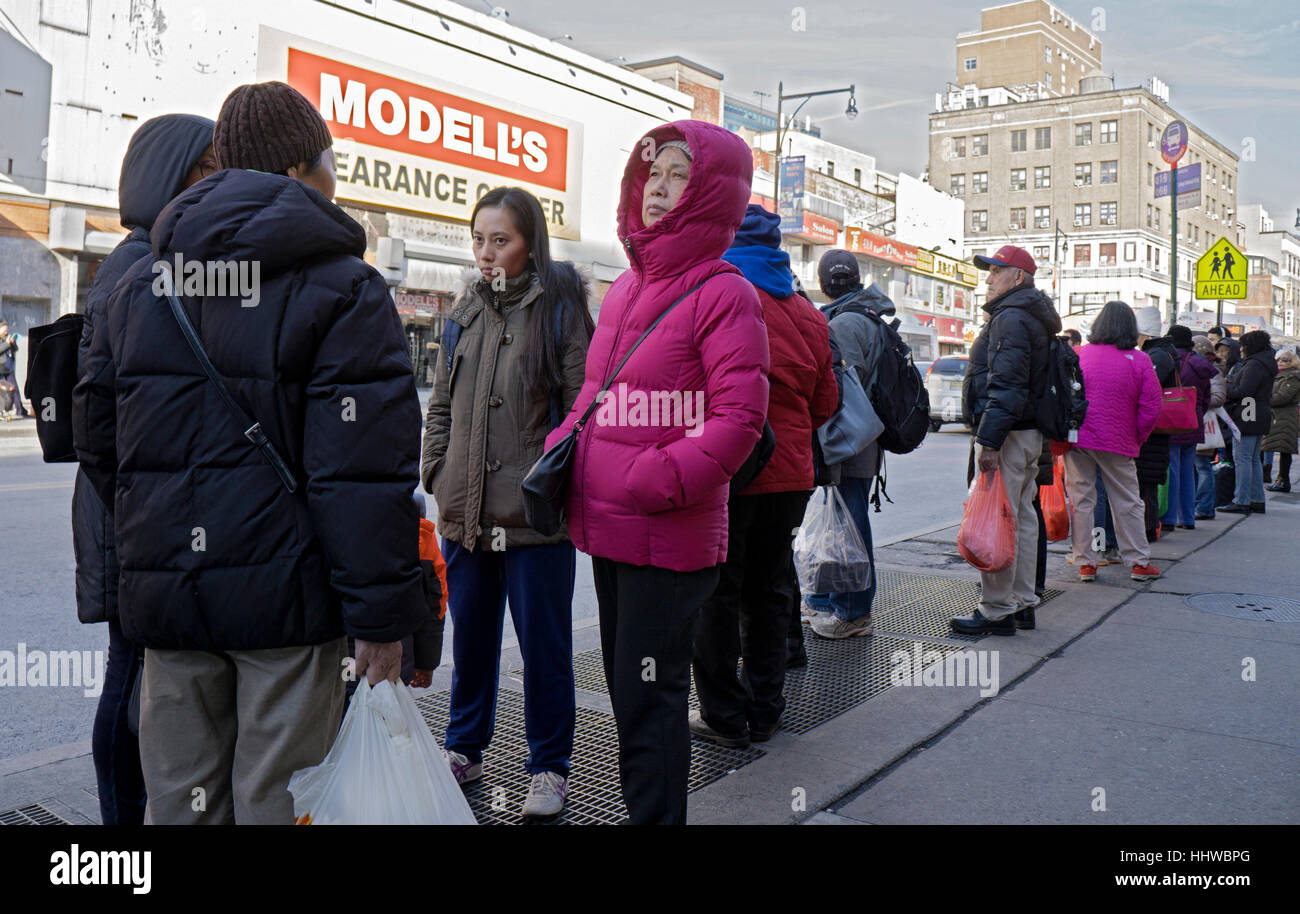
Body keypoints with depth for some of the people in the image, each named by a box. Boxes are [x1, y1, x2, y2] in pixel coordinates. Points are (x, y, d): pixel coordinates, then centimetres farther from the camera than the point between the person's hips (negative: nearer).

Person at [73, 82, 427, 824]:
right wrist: (383, 614, -13)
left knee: (179, 796, 16)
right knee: (276, 799, 4)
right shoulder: (343, 288, -8)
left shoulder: (140, 284, 13)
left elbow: (98, 436, 17)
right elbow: (366, 466, -16)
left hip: (164, 593, 6)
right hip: (286, 595, -6)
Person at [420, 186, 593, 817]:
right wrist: (437, 471, 9)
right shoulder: (465, 313, 12)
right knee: (470, 636, 18)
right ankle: (464, 750, 34)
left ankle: (549, 766, 21)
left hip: (535, 515, -5)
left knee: (543, 642, 6)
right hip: (464, 512, 6)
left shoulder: (558, 311, -5)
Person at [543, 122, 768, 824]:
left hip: (670, 538, -8)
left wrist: (660, 480, -23)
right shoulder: (625, 288, 13)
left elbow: (739, 416, -17)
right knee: (625, 682, 20)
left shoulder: (721, 293, -11)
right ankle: (640, 801, 38)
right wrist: (562, 448, 7)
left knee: (649, 694, 1)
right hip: (607, 528, 8)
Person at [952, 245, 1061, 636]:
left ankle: (996, 611, -3)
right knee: (1022, 518, 14)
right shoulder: (1034, 317, 20)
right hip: (1030, 433, 11)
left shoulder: (1011, 318, -14)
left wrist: (990, 440, -25)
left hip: (1008, 434, -11)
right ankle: (1022, 601, 22)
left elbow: (1006, 386, -23)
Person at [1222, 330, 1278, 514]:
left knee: (1242, 458, -9)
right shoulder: (1264, 364, 18)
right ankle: (1257, 501, 18)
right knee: (1254, 459, 14)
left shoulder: (1254, 365, -14)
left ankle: (1242, 502, -9)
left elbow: (1242, 391, -21)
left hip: (1248, 418, -10)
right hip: (1260, 418, 10)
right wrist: (1230, 382, 9)